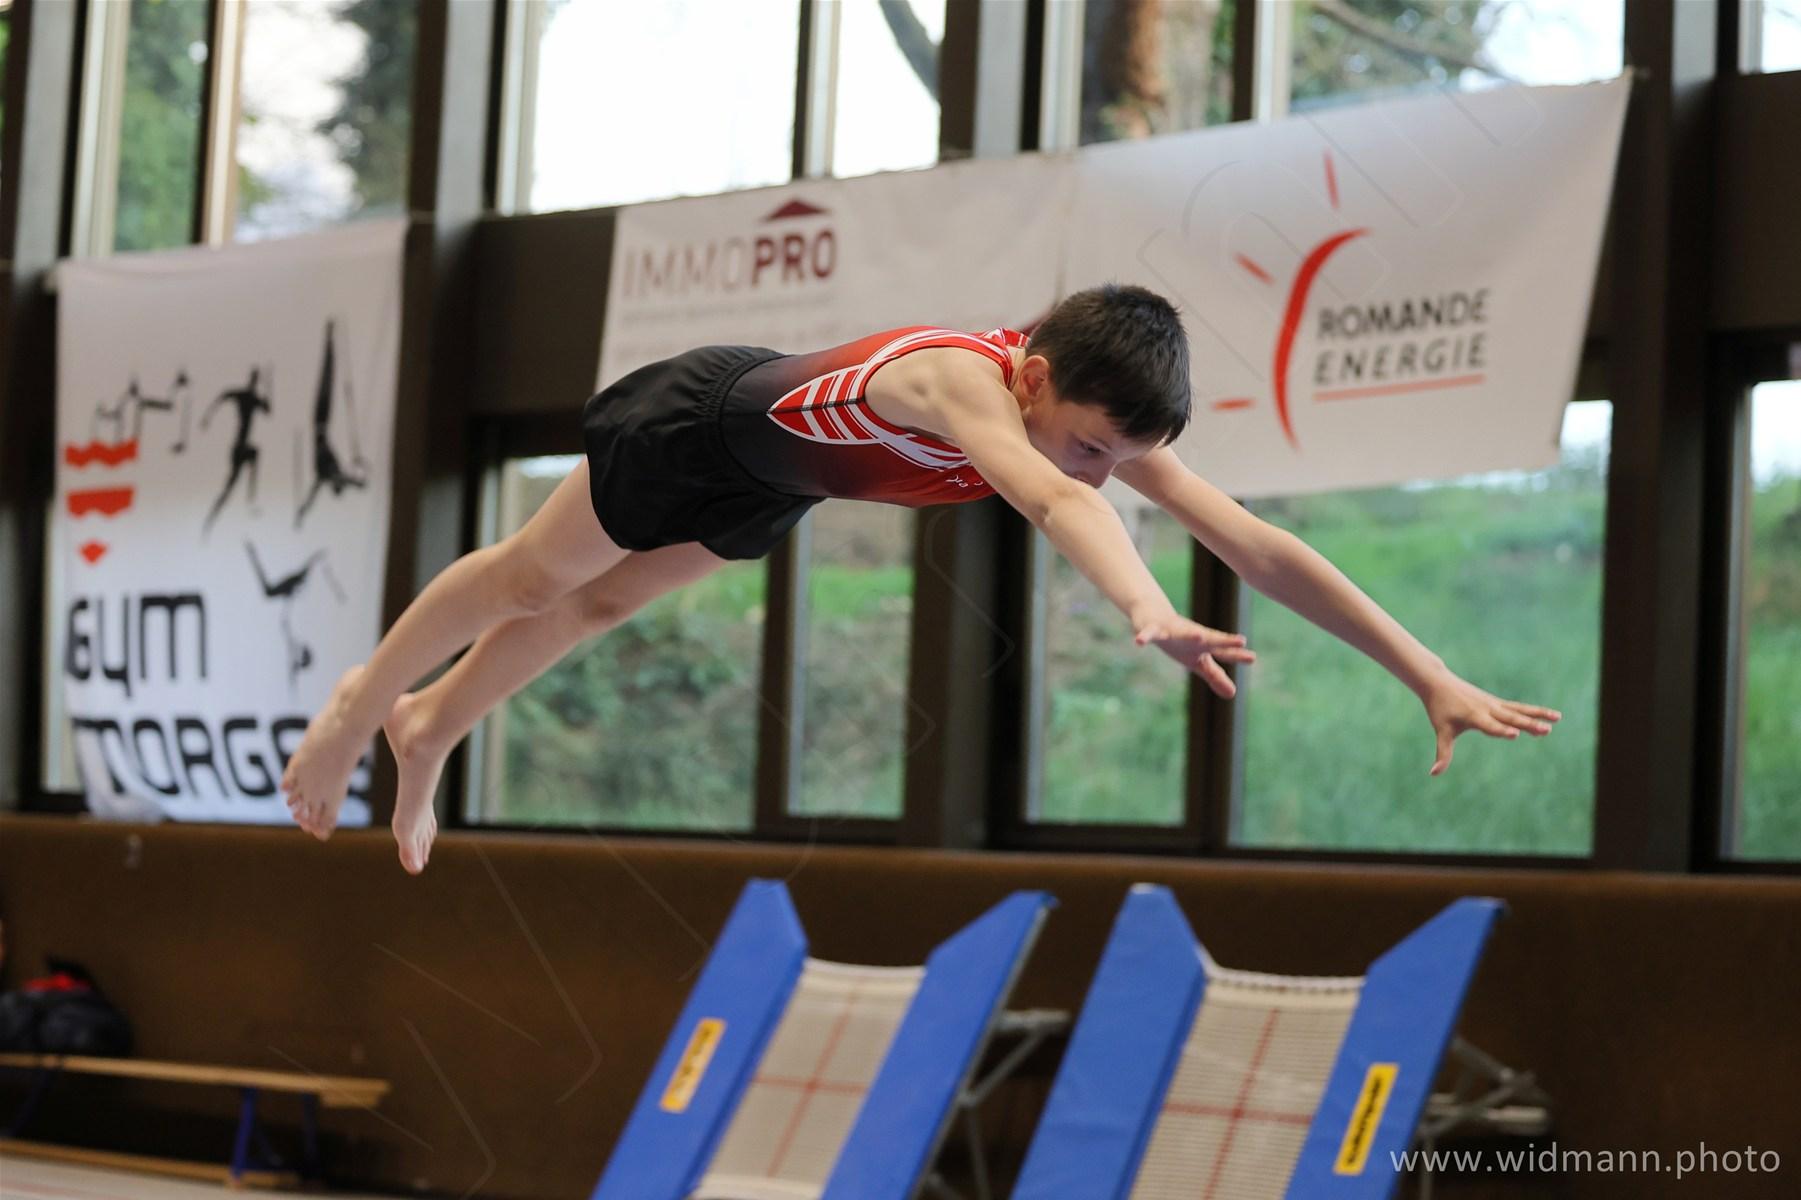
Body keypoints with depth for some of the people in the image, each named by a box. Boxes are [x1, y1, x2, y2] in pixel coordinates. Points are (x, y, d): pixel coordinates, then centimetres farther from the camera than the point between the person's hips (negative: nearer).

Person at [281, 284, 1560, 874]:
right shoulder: (963, 381, -48)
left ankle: (430, 731, 50)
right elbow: (1051, 498, -70)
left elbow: (1253, 538, -33)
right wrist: (1148, 610, -89)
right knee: (533, 577, 16)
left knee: (602, 601, 26)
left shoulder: (1105, 413, -28)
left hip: (778, 480, 7)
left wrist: (1431, 673, -39)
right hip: (715, 419, -7)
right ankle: (361, 701, 42)